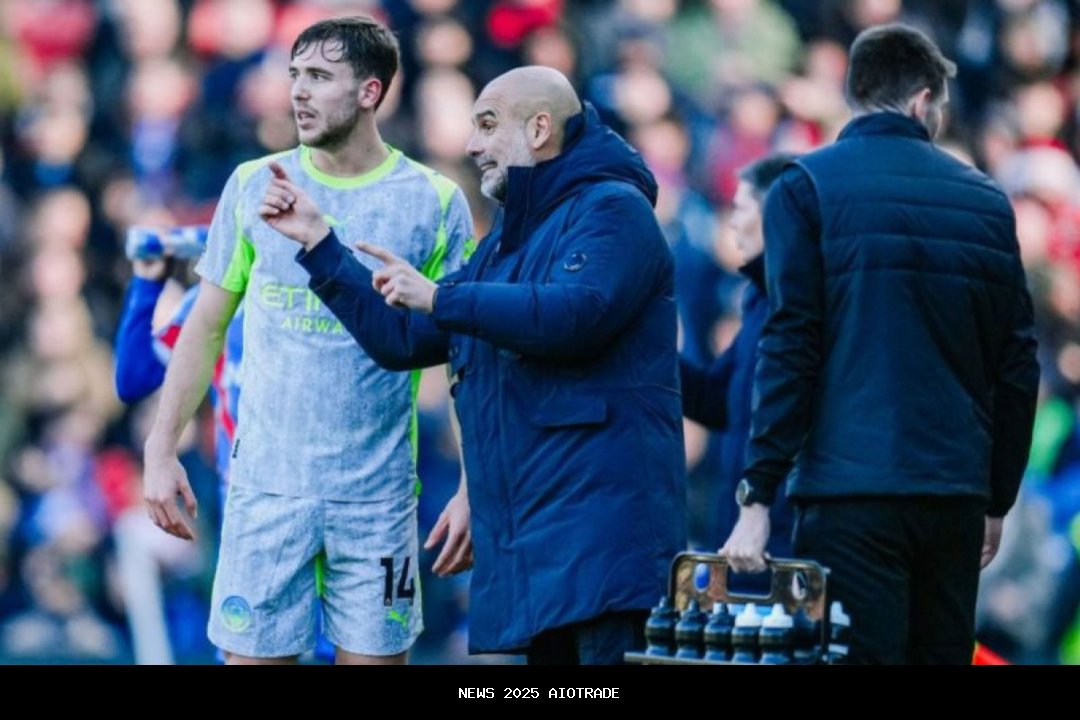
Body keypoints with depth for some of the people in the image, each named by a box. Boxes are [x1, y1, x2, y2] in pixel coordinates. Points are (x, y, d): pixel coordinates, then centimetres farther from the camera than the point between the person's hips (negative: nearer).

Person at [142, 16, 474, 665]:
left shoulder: (436, 203, 0)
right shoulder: (253, 187, 6)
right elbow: (207, 326, 11)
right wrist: (161, 449, 5)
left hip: (378, 493, -1)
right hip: (267, 488, 1)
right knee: (253, 653, 0)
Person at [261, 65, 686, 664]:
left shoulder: (611, 210, -5)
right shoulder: (504, 244, 25)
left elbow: (577, 313, -23)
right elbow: (402, 338, 28)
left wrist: (439, 297, -15)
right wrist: (317, 242, 23)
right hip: (526, 545, 9)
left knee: (606, 649, -16)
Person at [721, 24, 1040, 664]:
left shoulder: (807, 186, 0)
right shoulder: (985, 199, 12)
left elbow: (791, 347, -7)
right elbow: (1018, 365, 13)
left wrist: (758, 494, -6)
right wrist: (998, 500, 21)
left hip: (853, 492, -4)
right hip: (959, 496, 4)